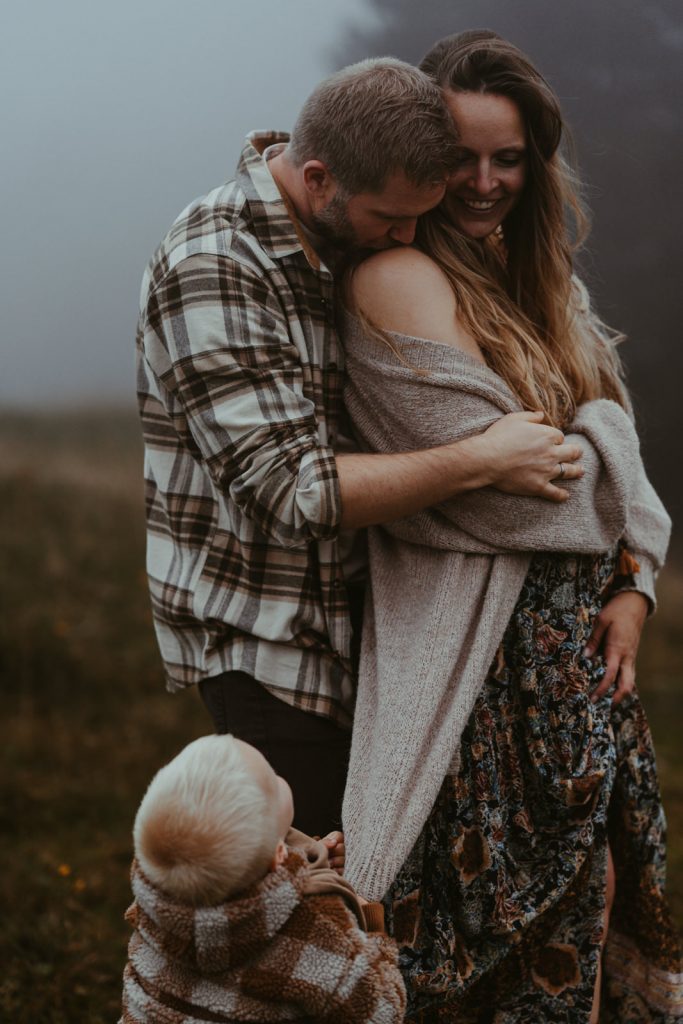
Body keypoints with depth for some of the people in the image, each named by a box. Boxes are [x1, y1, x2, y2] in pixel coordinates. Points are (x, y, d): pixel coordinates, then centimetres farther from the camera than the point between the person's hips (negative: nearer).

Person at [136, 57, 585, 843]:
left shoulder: (338, 240, 5)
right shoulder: (215, 269, -23)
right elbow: (295, 490, -28)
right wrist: (485, 461, -23)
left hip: (338, 618, 8)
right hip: (260, 640, -8)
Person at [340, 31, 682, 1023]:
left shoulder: (537, 279, 14)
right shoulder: (399, 280, -14)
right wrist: (593, 444, -3)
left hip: (574, 632, 8)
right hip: (484, 649, -8)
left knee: (590, 887, 14)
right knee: (517, 898, 0)